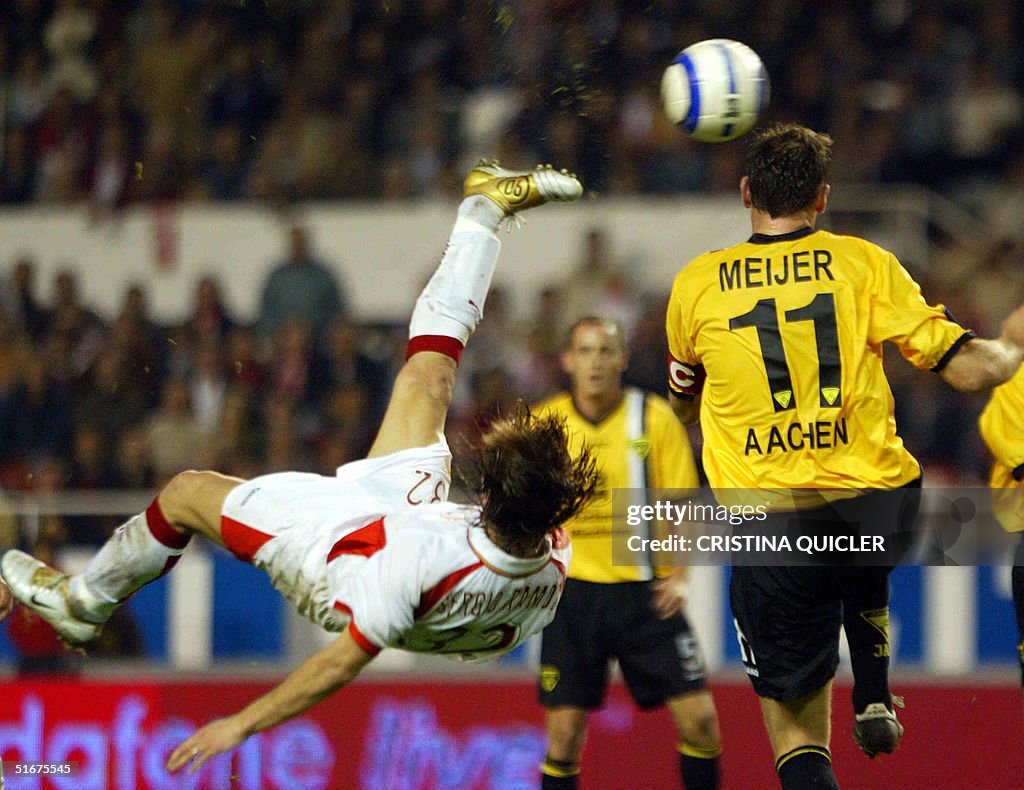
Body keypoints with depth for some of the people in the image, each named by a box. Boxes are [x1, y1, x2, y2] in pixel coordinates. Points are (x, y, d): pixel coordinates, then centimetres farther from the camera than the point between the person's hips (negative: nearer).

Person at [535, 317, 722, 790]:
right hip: (573, 591, 0)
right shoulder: (542, 424, 1)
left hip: (645, 591, 0)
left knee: (699, 717, -7)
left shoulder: (654, 418, -1)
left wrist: (678, 576, -11)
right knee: (564, 732, -4)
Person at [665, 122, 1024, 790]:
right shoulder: (864, 263, 0)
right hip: (879, 505, 1)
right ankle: (875, 697, 23)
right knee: (863, 581, 40)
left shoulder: (695, 285, 3)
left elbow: (685, 403, 21)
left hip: (771, 527, -1)